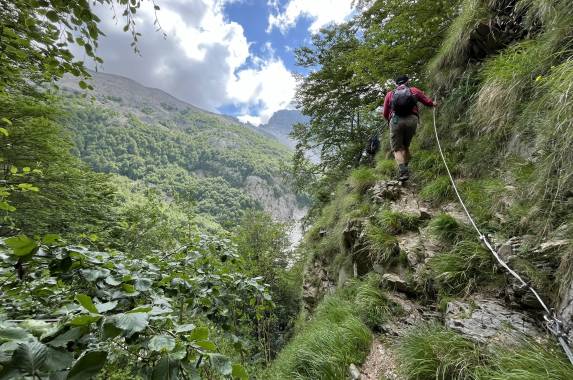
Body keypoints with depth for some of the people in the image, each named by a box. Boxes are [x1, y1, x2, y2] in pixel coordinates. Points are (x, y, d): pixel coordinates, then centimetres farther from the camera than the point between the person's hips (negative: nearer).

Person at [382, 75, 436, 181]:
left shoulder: (390, 94, 20)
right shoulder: (414, 90, 21)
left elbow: (385, 114, 18)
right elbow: (428, 101, 27)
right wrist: (433, 103, 49)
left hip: (396, 120, -1)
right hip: (412, 120, 1)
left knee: (397, 148, 1)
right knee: (406, 146, 18)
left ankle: (402, 171, -20)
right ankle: (405, 168, 5)